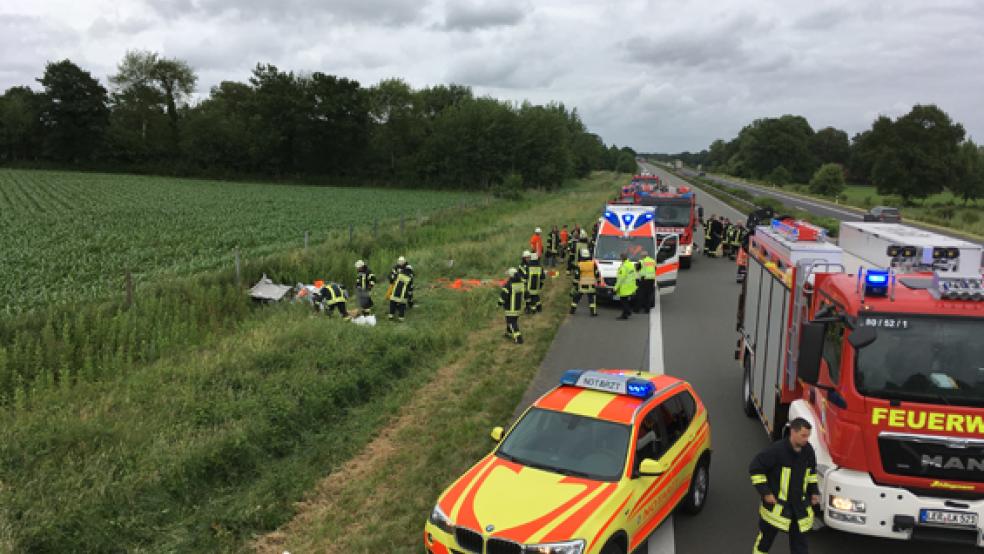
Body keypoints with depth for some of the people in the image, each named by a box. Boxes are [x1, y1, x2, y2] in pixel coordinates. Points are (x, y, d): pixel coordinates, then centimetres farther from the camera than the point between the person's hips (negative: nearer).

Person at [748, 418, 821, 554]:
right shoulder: (777, 450, -23)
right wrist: (765, 492, -16)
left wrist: (814, 491, 10)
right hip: (776, 505, -4)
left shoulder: (808, 451, -5)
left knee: (799, 540, 9)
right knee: (766, 536, 12)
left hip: (800, 505, 5)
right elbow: (755, 468, -17)